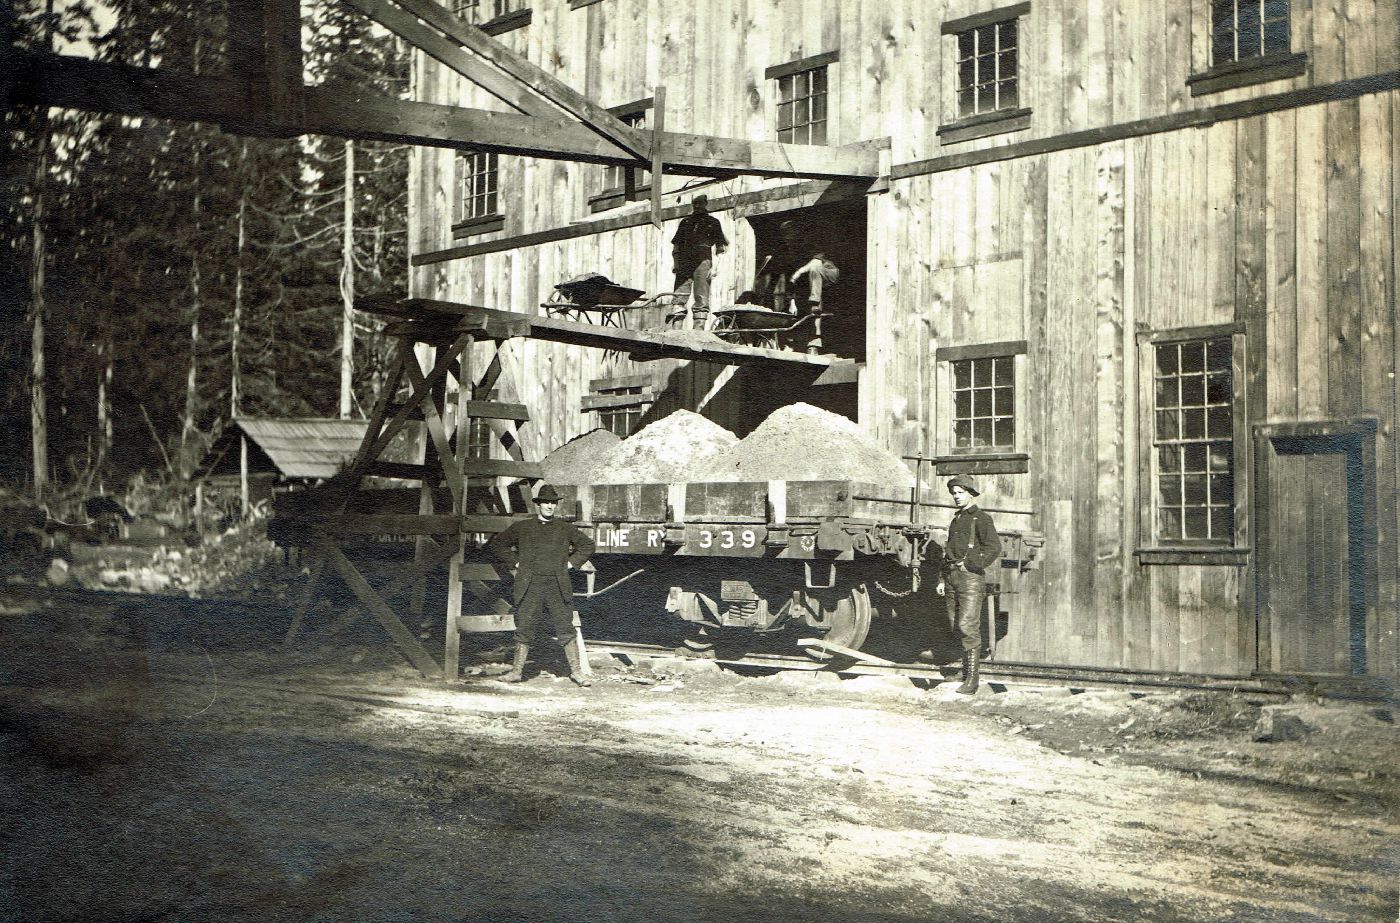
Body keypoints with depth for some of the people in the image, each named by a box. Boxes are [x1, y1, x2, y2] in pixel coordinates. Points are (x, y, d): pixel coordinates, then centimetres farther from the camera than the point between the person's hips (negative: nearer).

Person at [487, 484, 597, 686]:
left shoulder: (565, 529, 12)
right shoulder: (521, 528, 8)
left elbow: (587, 544, 23)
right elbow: (495, 545, 13)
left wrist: (571, 563, 12)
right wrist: (515, 563, 5)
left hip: (558, 586, 1)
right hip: (529, 586, -1)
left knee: (566, 628, -1)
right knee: (524, 628, -1)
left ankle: (576, 671, 6)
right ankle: (517, 671, 6)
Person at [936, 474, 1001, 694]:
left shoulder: (981, 518, -3)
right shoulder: (956, 520, 21)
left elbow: (994, 547, -15)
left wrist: (970, 563, -14)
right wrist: (942, 579, 18)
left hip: (970, 577, -8)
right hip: (952, 577, 8)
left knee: (967, 627, -14)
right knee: (956, 628, 7)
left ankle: (972, 680, -14)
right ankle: (965, 672, 17)